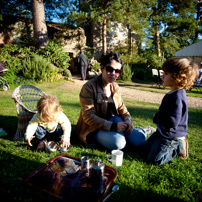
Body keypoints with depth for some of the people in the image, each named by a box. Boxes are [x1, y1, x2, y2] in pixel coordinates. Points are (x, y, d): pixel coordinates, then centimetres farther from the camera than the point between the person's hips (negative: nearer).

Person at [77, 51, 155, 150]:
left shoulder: (115, 86, 5)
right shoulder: (89, 87, -17)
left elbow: (121, 107, 12)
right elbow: (88, 116, -21)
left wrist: (127, 120, -11)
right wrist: (113, 127, -29)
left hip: (113, 121, 5)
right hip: (95, 129, -5)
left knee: (140, 139, -14)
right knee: (118, 142, -32)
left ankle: (140, 130, 20)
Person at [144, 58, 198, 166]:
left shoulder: (177, 97, -30)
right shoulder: (174, 94, 3)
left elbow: (172, 121, -34)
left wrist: (156, 117, -19)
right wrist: (157, 116, 1)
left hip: (171, 136, -10)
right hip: (163, 131, 10)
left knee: (154, 159, -6)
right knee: (147, 146, 25)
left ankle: (179, 148, 8)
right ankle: (177, 143, 23)